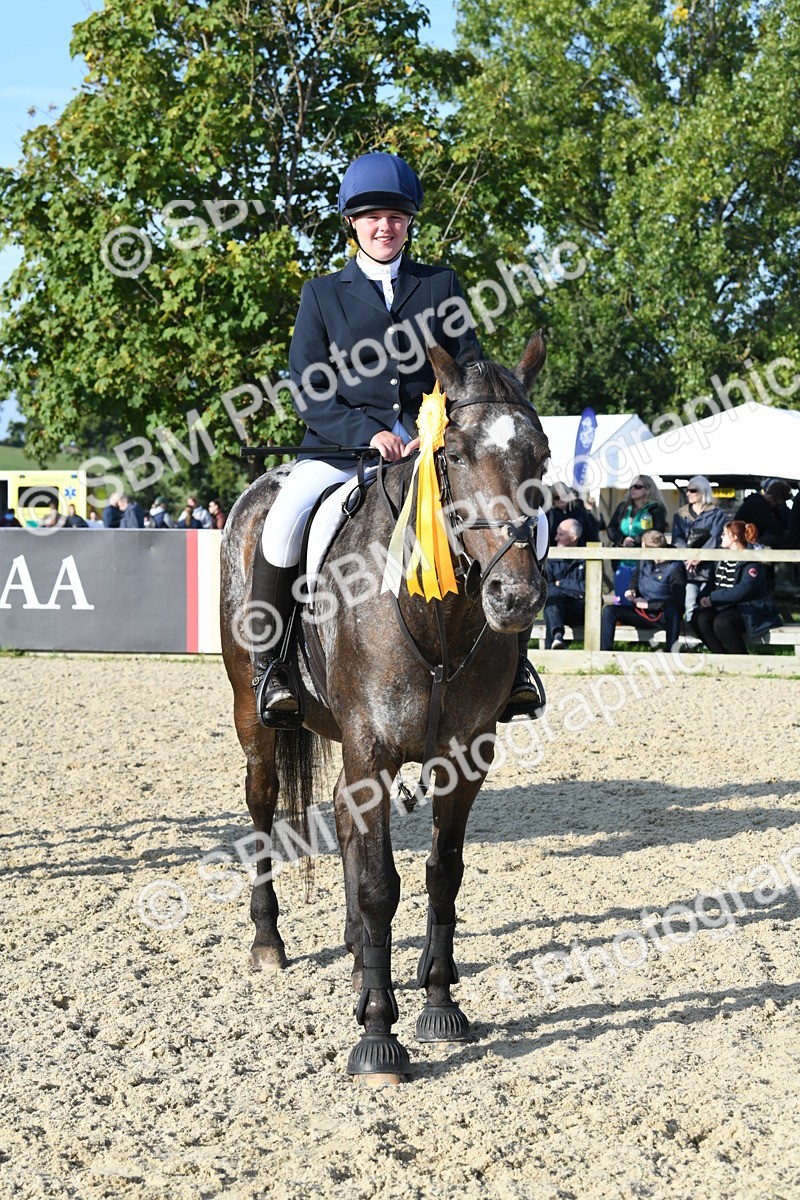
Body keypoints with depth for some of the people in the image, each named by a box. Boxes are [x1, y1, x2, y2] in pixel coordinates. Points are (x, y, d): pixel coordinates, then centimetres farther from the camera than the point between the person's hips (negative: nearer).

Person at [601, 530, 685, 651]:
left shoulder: (675, 568, -14)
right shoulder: (643, 561, 5)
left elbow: (677, 601, -19)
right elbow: (635, 578, 27)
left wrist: (648, 604, -16)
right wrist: (632, 590, 3)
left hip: (664, 617, -6)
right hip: (641, 613, 6)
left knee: (672, 610, -41)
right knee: (609, 611, -16)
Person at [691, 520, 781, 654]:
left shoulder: (752, 562, -8)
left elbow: (741, 591, -20)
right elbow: (711, 583, 15)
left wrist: (712, 598, -18)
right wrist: (704, 599, -7)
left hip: (748, 609, -6)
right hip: (722, 607, 6)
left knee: (721, 622, -36)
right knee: (700, 619, -24)